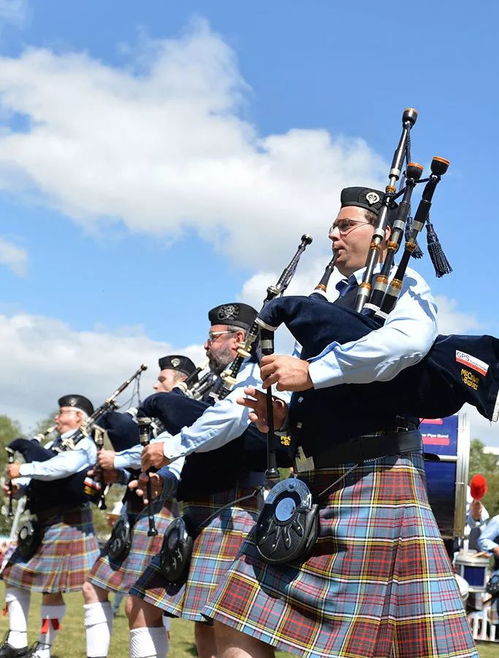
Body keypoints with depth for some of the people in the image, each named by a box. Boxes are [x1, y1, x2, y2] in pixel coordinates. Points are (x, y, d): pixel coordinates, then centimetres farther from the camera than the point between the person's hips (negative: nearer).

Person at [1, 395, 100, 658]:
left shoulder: (83, 444, -10)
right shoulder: (57, 443, 15)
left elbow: (61, 467, -29)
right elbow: (40, 478, 14)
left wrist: (23, 469, -23)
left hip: (67, 523, -9)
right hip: (41, 523, 9)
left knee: (52, 588, -2)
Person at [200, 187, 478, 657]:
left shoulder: (403, 285, 0)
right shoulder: (334, 306, 22)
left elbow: (409, 338, -25)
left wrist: (311, 372, -23)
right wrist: (283, 415, 5)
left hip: (374, 478, -8)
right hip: (313, 484, 8)